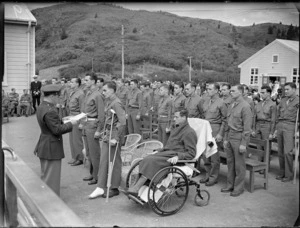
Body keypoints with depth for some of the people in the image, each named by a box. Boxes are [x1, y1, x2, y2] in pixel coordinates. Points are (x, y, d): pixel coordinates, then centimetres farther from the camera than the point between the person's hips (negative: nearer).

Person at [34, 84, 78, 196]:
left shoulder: (41, 107, 6)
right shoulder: (50, 111, -25)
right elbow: (57, 130, -25)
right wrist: (70, 124, -14)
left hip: (44, 147, 11)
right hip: (51, 149, -10)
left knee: (45, 176, 22)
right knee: (51, 177, 1)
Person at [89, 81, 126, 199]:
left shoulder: (116, 103, -17)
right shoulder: (108, 102, 9)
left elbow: (123, 122, -22)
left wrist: (116, 138, -21)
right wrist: (105, 133, 12)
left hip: (114, 135, -8)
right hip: (107, 135, 8)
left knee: (115, 162, 5)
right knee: (103, 161, 10)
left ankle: (115, 189, 19)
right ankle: (100, 188, 18)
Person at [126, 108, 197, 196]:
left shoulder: (190, 132, -4)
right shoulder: (175, 129, 25)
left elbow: (191, 153, -9)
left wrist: (177, 156, -23)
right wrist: (158, 150, 17)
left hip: (173, 158, -8)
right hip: (166, 153, 8)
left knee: (151, 160, -28)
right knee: (146, 159, -19)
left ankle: (136, 188, -27)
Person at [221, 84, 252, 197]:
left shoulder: (245, 106, -11)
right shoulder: (231, 105, 12)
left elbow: (247, 126, -14)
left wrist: (243, 143, -16)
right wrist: (225, 138, 14)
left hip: (239, 137, -7)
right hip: (230, 137, 7)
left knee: (239, 164, 3)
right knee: (230, 162, 13)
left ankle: (238, 187, 15)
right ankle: (230, 185, 25)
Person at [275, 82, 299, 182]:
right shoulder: (282, 100, 16)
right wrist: (276, 128, 17)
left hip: (290, 126, -6)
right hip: (280, 126, 6)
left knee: (287, 152, -9)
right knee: (280, 152, 6)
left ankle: (289, 175, 3)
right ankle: (282, 173, 16)